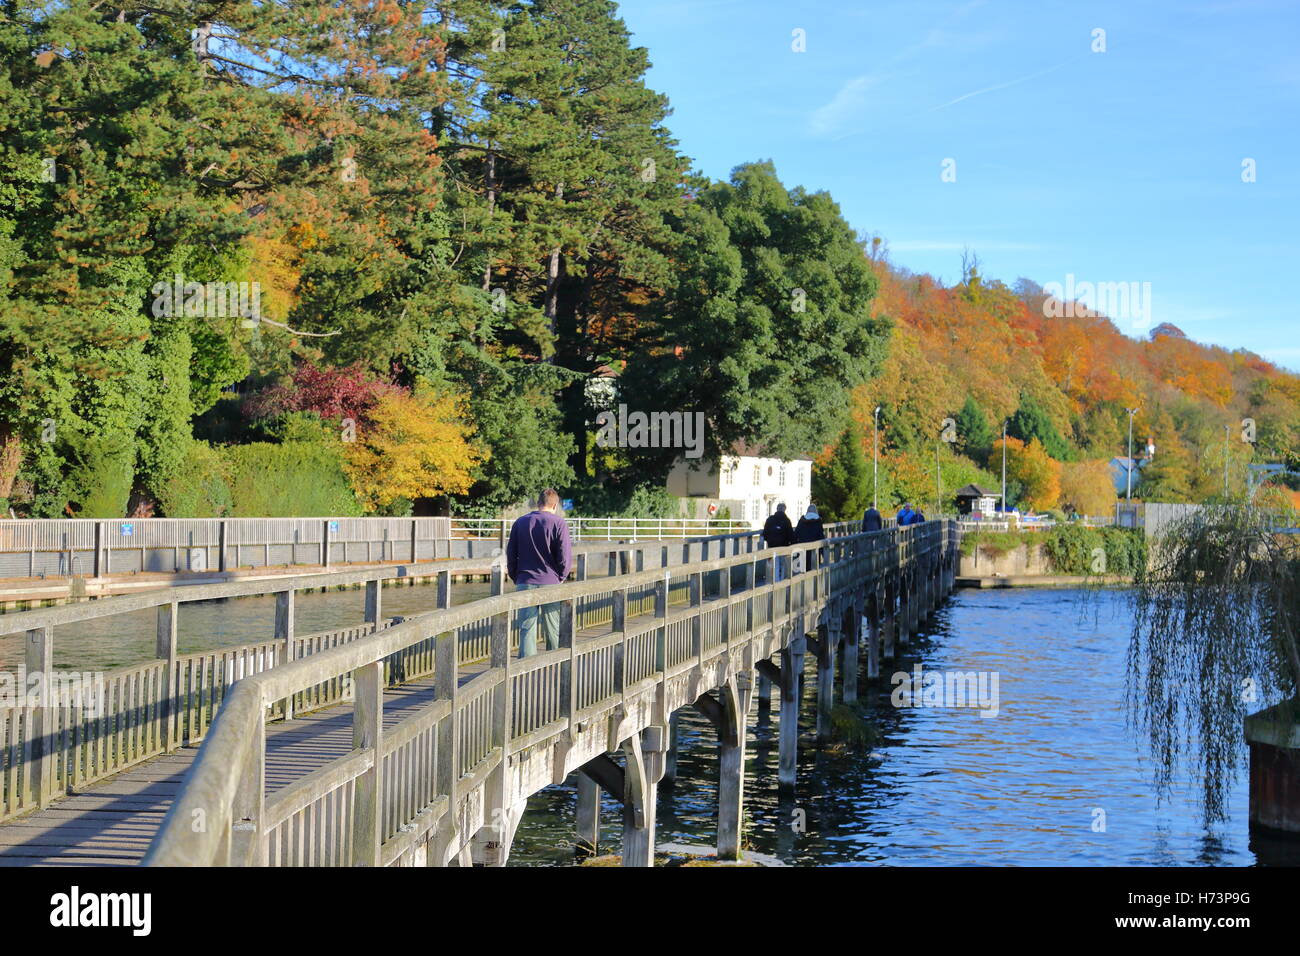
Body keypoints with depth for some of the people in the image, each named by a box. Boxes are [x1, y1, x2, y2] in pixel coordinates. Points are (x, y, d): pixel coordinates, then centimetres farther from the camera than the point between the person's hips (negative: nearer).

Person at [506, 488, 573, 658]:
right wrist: (560, 577, 6)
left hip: (524, 583, 2)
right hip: (551, 583, -2)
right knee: (554, 631, 8)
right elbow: (565, 555, -8)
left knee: (526, 629, 2)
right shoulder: (559, 523, -5)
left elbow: (510, 553, 8)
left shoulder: (520, 522, 6)